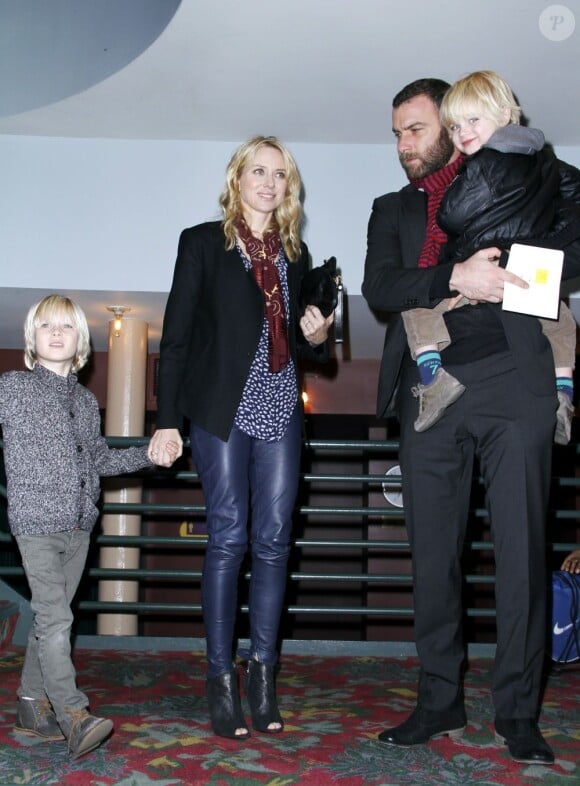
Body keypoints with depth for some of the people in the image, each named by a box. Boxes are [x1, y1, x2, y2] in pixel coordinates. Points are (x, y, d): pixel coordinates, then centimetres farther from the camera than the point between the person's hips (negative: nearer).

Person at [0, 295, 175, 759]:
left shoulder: (87, 401, 14)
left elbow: (99, 459, 20)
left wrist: (147, 455, 10)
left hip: (79, 527, 6)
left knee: (51, 619, 11)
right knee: (55, 618, -13)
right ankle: (75, 717, -16)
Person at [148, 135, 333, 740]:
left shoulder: (294, 255, 16)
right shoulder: (203, 243, 4)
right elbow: (175, 336, 0)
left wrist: (317, 337, -2)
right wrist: (168, 418, -6)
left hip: (280, 411, 4)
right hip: (221, 409, -4)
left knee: (273, 540, 0)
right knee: (228, 537, -6)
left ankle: (263, 671, 8)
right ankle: (220, 675, 3)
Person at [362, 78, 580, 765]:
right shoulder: (393, 210, 20)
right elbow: (378, 288, 2)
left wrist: (496, 271, -9)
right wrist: (456, 278, -15)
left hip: (513, 381, -2)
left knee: (521, 547, -2)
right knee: (432, 552, 5)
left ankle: (517, 711, 10)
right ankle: (439, 702, 18)